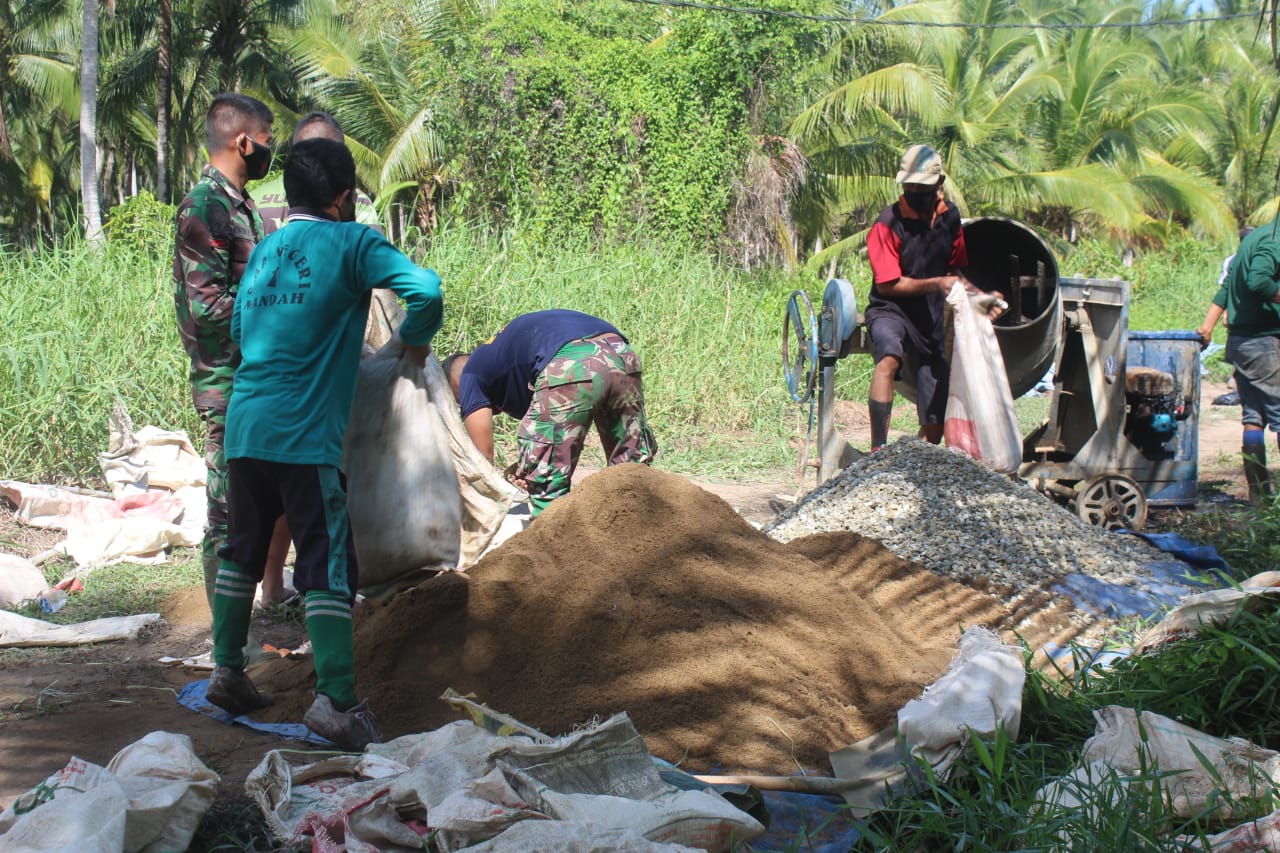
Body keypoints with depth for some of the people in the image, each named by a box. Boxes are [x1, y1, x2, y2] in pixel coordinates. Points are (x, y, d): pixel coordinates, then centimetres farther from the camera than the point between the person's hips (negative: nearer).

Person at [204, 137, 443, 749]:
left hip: (244, 425, 7)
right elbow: (424, 289, -15)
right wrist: (416, 339, 4)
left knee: (243, 550, 19)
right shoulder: (350, 241, -3)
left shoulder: (263, 250, 16)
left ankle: (227, 671, 24)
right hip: (305, 434, -7)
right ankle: (336, 700, -11)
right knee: (327, 565, -6)